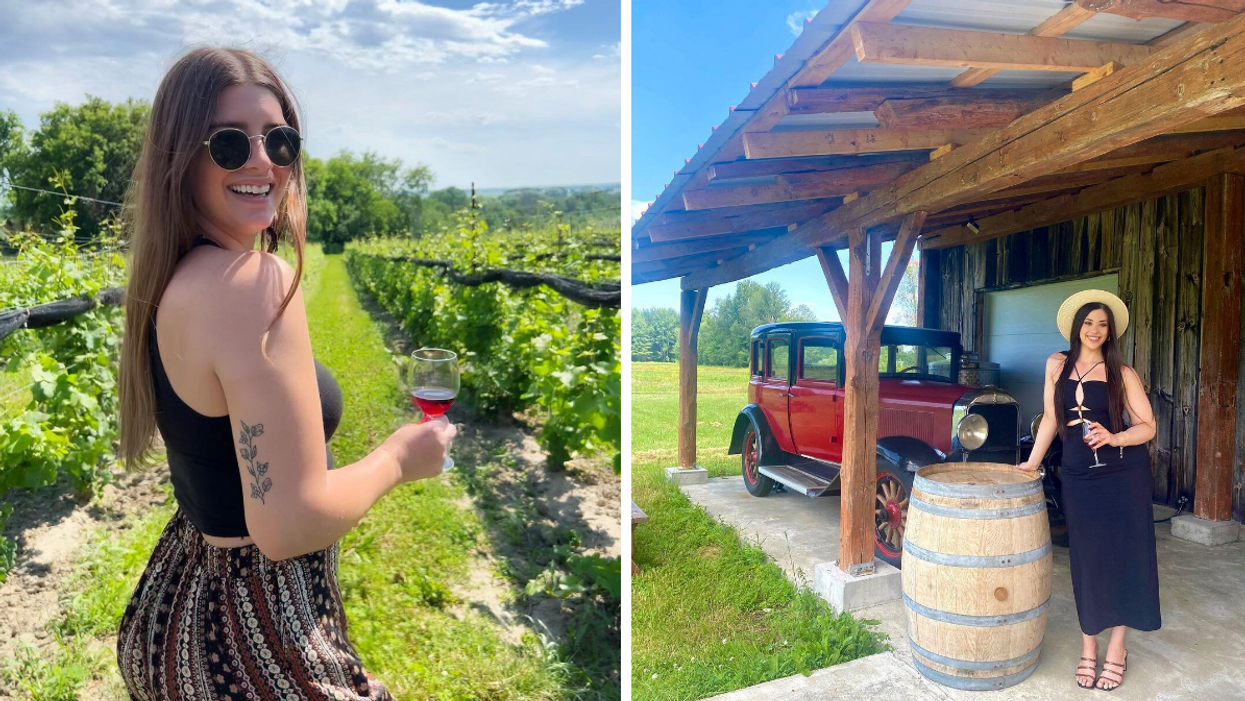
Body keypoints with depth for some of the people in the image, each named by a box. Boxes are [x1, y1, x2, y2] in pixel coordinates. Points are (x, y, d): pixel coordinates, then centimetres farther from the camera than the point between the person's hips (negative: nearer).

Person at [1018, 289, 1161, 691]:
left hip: (1125, 474, -2)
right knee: (1086, 560, 6)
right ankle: (1088, 646, 19)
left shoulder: (1122, 373, -2)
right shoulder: (1057, 365, 5)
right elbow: (1051, 418, 11)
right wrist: (1031, 463, 11)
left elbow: (1148, 427, -2)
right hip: (1078, 476, 2)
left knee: (1123, 556, 3)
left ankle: (1116, 649, 17)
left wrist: (1113, 438, -21)